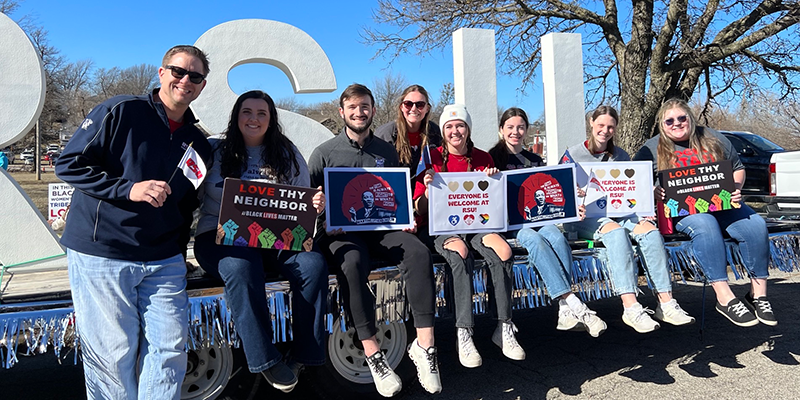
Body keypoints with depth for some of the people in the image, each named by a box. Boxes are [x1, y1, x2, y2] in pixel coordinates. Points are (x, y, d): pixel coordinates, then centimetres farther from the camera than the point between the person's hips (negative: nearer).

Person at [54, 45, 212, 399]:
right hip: (100, 254, -4)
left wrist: (178, 254, 9)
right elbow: (69, 164, -6)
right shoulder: (120, 112, -4)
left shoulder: (198, 144, 12)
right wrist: (128, 189, -17)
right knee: (113, 353, 1)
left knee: (170, 349, 2)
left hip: (163, 262, 4)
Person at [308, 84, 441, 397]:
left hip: (382, 228, 3)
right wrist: (321, 215, -15)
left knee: (418, 252, -27)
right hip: (341, 231, -2)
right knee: (352, 262, -36)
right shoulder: (324, 154, 9)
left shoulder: (387, 152, 18)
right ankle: (373, 354, -29)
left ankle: (424, 345, -24)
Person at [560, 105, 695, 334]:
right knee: (614, 230, -37)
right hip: (584, 217, -4)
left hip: (618, 212, 5)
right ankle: (631, 307, -45)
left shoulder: (621, 157, 18)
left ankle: (666, 302, -28)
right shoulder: (573, 155, 6)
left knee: (649, 228, -26)